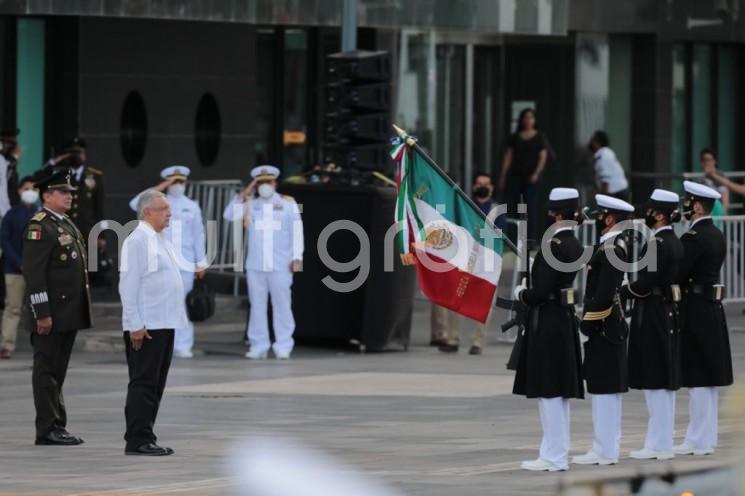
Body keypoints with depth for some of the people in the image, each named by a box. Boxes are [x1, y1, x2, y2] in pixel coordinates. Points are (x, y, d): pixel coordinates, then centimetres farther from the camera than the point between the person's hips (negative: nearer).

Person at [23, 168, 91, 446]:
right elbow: (33, 273, -18)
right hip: (51, 314, -9)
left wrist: (81, 312, 20)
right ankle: (48, 430, -3)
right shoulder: (40, 227, -12)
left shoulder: (67, 225, 17)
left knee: (58, 371, 12)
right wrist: (42, 314, -22)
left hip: (69, 314, 9)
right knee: (47, 371, -4)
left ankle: (57, 427, 16)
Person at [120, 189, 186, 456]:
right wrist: (136, 325, -19)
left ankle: (145, 437, 14)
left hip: (164, 324, 9)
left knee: (156, 384, 10)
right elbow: (128, 285, -16)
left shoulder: (162, 240, 16)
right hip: (145, 327, -9)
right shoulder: (137, 241, -12)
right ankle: (138, 440, -7)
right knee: (144, 382, -8)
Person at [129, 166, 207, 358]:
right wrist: (160, 188, -13)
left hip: (185, 263, 2)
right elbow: (135, 204, -14)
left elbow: (198, 235, 12)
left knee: (184, 304, 0)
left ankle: (183, 346, 4)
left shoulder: (192, 207, 11)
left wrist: (201, 263, 9)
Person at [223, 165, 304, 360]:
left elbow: (296, 231, 4)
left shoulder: (288, 204, 7)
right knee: (257, 305, 3)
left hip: (280, 265, -2)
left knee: (282, 305, -3)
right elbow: (230, 215, 0)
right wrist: (244, 194, -3)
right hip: (255, 265, 2)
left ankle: (283, 347, 0)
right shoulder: (250, 204, 12)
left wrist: (297, 258, -3)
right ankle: (258, 346, 6)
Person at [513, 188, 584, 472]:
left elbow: (542, 291, -22)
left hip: (547, 323, -9)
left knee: (548, 391, -4)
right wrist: (529, 294, 9)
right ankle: (559, 453, 18)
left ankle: (554, 457, -3)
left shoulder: (552, 246, -18)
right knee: (559, 391, 13)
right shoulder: (575, 245, 10)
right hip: (566, 319, 9)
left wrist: (521, 295, -4)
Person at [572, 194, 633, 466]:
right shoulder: (615, 245, 13)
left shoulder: (611, 250, -18)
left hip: (603, 327, -10)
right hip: (612, 325, 10)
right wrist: (589, 321, 18)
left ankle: (604, 451, -3)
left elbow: (604, 294, -23)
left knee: (603, 389, -6)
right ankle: (607, 447, 19)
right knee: (608, 388, 14)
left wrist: (588, 322, -17)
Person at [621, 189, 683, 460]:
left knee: (655, 381, -5)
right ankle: (662, 442, 17)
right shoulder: (675, 242, 12)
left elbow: (645, 283, -22)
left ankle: (658, 445, -3)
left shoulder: (656, 243, -17)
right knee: (664, 382, 13)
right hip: (669, 314, 10)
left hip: (653, 316, -10)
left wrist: (619, 293, -7)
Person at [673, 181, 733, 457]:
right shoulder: (717, 236, 12)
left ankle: (698, 441, -3)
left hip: (695, 312, -9)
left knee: (697, 379, -5)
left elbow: (676, 275, -20)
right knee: (708, 378, 13)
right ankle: (707, 437, 18)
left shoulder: (693, 238, -17)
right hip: (713, 310, 9)